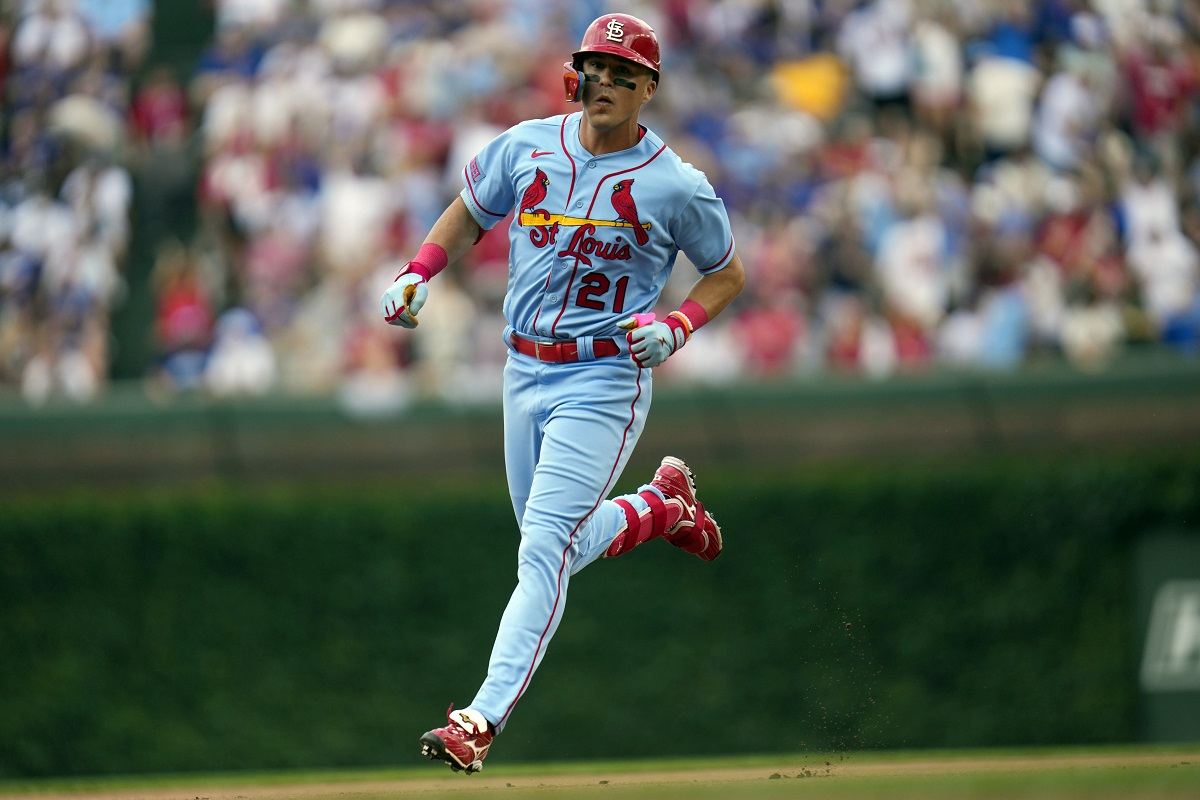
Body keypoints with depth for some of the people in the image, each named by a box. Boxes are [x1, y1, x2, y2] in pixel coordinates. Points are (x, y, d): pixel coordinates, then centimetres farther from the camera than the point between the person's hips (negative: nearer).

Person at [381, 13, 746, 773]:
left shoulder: (676, 187, -9)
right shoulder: (525, 148, 1)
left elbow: (728, 275, 4)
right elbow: (470, 213, 18)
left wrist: (676, 327, -14)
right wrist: (419, 273, 1)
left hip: (604, 383, -6)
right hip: (524, 374, 6)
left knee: (544, 551, -16)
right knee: (557, 549, 15)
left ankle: (483, 720, -19)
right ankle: (660, 507, 43)